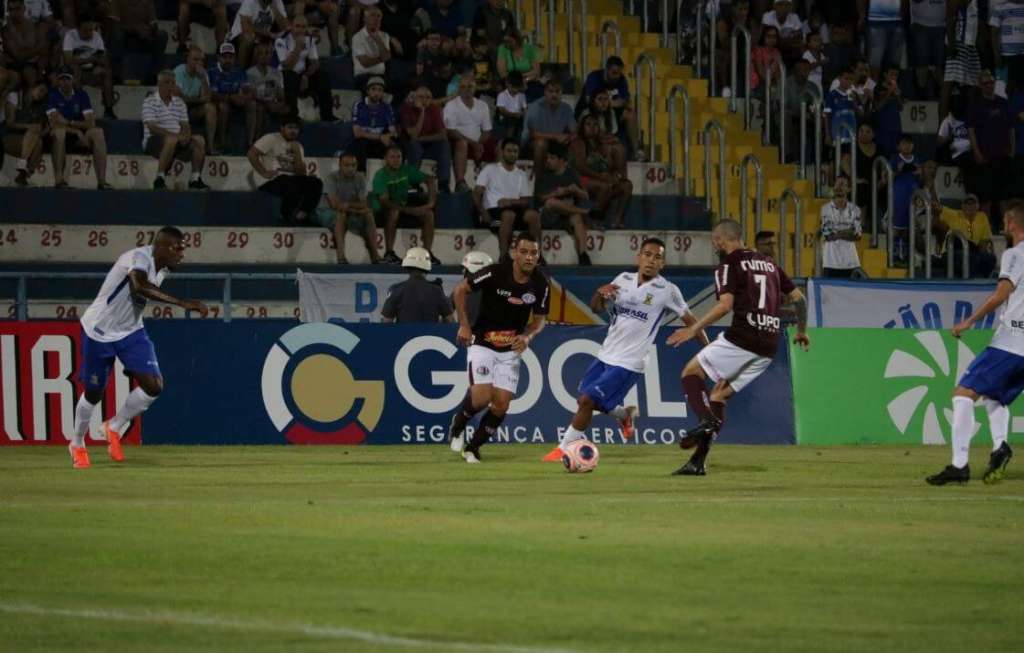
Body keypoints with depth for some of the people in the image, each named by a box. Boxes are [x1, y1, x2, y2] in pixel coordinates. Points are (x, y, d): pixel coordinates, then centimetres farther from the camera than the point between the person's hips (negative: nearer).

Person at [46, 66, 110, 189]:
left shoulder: (81, 95, 7)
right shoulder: (52, 95, -3)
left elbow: (91, 123, -3)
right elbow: (54, 123, -15)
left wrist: (69, 123, -14)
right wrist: (77, 131, -18)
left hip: (79, 138, 3)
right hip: (59, 138, -3)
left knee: (98, 132, -25)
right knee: (59, 131, -37)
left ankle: (102, 181, -32)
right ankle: (58, 180, -41)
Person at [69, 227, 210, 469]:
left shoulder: (162, 269, -2)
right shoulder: (139, 258, -28)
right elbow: (140, 286, -50)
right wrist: (181, 302, -57)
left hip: (131, 332, 7)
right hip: (99, 331, -7)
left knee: (154, 386, -10)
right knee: (94, 393, 7)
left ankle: (114, 428, 14)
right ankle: (77, 444, 33)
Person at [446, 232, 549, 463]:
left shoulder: (540, 284, -8)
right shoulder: (496, 273, -19)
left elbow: (539, 320, 5)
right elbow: (460, 290, -6)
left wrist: (528, 336, -16)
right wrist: (464, 325, -9)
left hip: (511, 349, 4)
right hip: (482, 343, -4)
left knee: (501, 404, -5)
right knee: (481, 398, -20)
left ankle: (473, 448, 16)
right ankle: (458, 423, 14)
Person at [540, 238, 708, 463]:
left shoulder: (667, 291, -8)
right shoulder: (624, 280, 6)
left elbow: (689, 319, 1)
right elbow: (596, 308, 9)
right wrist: (600, 293, -13)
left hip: (628, 363, -6)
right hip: (605, 355, 6)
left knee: (587, 400, -13)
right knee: (587, 401, 10)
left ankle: (565, 448, 2)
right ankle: (624, 414, 36)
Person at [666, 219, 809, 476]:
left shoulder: (729, 265, -2)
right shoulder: (769, 264, 20)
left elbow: (725, 305, -16)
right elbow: (798, 297, 21)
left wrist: (694, 330, -12)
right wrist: (801, 331, 35)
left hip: (742, 338, -7)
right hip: (769, 348, 7)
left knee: (691, 372, 7)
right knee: (719, 394, 15)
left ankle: (706, 421, -21)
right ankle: (698, 462, 7)